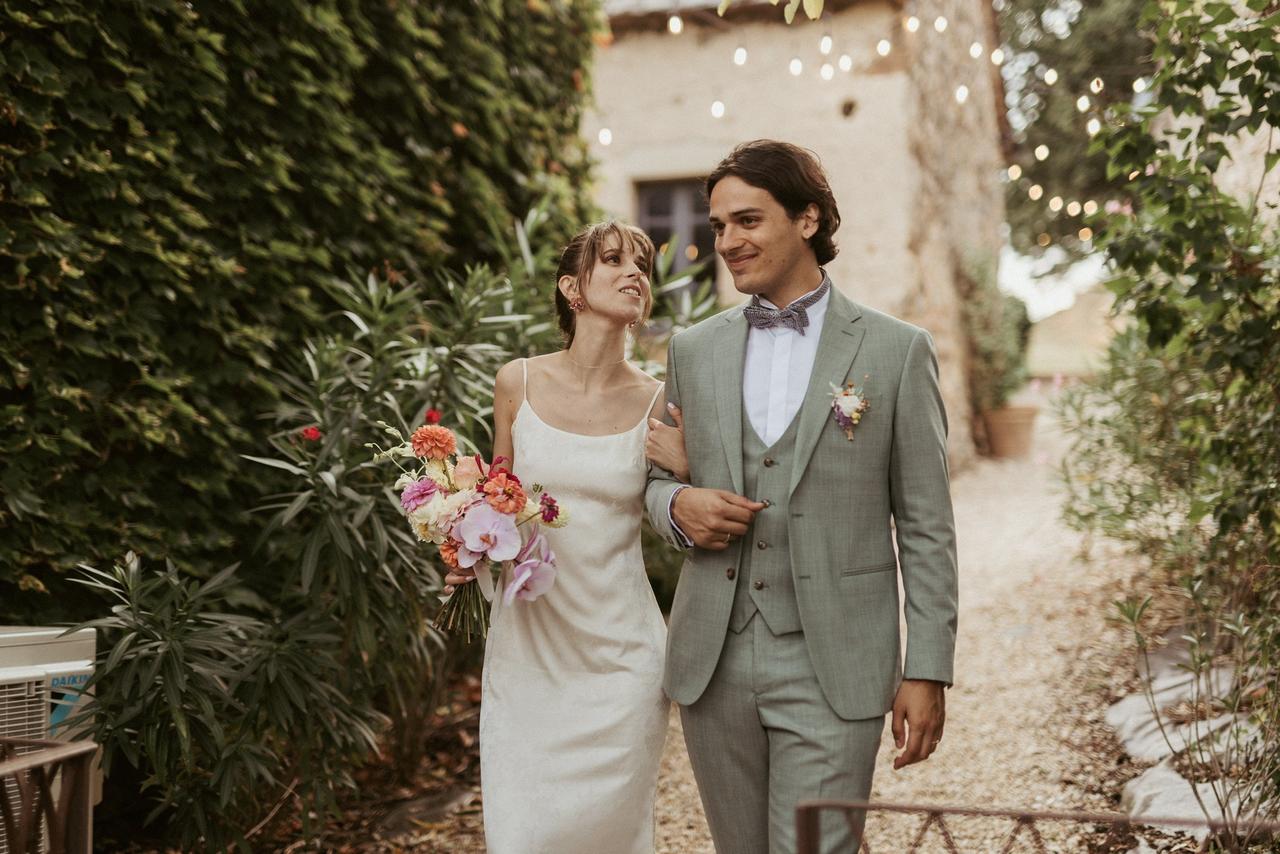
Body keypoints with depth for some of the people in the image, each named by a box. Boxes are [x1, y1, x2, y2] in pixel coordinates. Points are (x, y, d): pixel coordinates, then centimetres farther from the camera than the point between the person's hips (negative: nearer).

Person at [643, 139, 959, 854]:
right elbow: (661, 480, 19)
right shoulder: (693, 350, 9)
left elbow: (926, 527, -1)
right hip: (713, 662, 4)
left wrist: (927, 671, -6)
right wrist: (678, 505, -5)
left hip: (832, 672, -4)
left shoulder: (897, 351, -1)